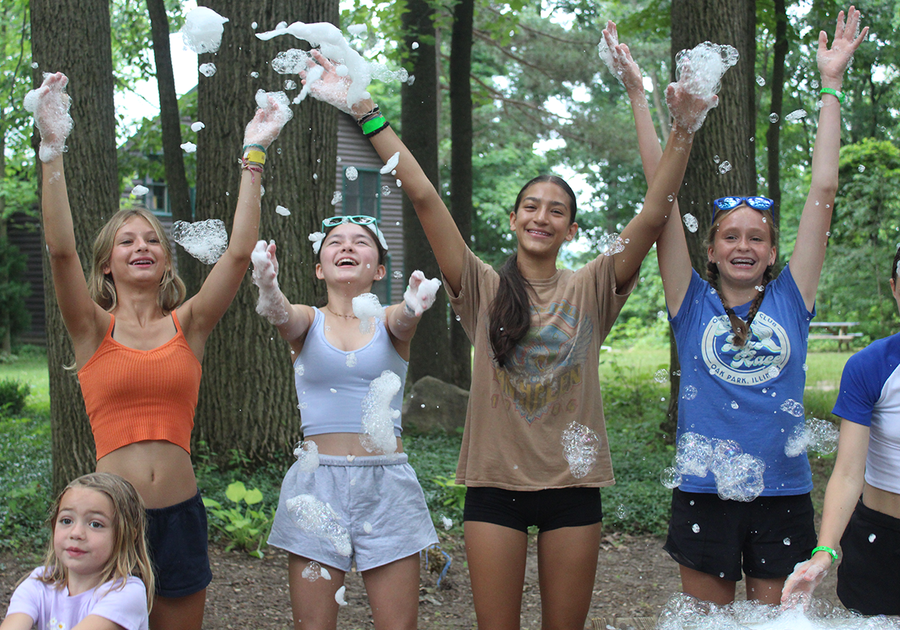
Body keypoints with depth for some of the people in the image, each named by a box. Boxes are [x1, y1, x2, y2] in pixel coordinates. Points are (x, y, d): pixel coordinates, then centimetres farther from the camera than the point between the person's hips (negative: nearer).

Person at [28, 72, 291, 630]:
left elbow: (240, 253, -6)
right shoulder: (94, 328, 1)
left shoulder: (188, 325, 5)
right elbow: (61, 250, -15)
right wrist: (52, 149, -23)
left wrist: (254, 157, -9)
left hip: (180, 515, 2)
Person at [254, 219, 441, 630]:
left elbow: (403, 320, -18)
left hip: (386, 484, 0)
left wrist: (413, 305, -43)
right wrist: (267, 287, -41)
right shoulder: (307, 322, 6)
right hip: (317, 483, 0)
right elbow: (281, 315, -17)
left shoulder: (389, 322, 6)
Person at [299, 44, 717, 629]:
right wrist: (366, 112, -12)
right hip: (496, 481, 0)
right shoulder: (484, 289, 0)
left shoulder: (590, 289, 2)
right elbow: (424, 198, -7)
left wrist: (685, 130, -21)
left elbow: (654, 215, -9)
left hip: (572, 483, 1)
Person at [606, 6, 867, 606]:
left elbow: (823, 192, 2)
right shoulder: (694, 304, 1)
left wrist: (832, 84, 2)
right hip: (705, 495, -1)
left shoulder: (790, 302, 3)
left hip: (782, 495, 1)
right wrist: (638, 94, -4)